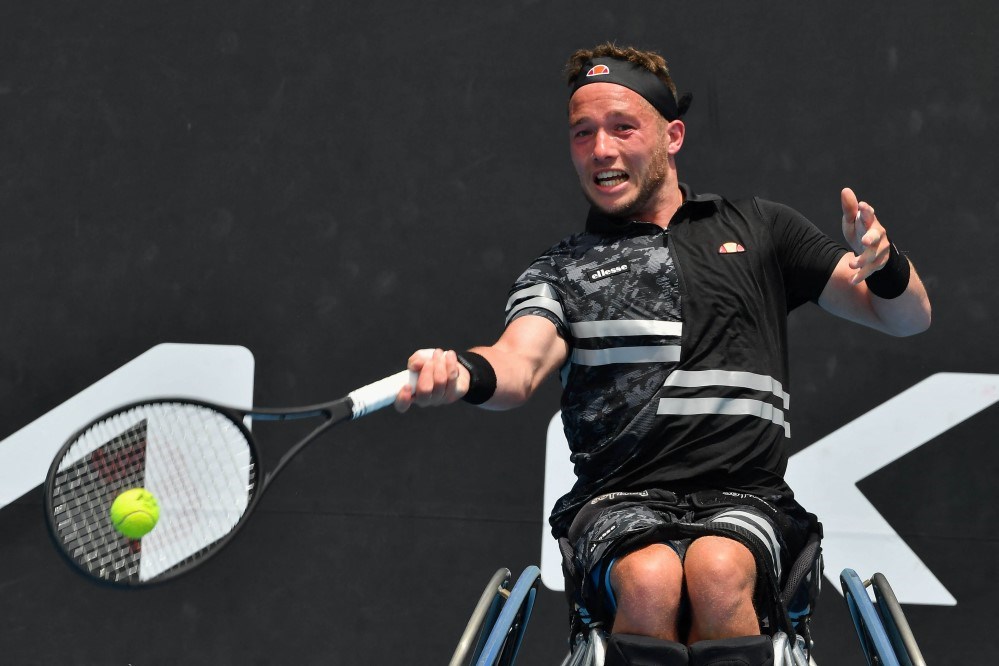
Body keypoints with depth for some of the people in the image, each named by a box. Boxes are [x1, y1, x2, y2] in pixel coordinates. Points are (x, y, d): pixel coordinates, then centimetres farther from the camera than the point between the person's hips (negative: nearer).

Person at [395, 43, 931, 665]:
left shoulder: (758, 228, 17)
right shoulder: (561, 270, 16)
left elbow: (908, 319, 16)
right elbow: (520, 367, -5)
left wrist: (885, 263, -8)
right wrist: (466, 372, -30)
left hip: (745, 497, 0)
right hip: (620, 502, 0)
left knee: (716, 570, -35)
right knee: (650, 580, -34)